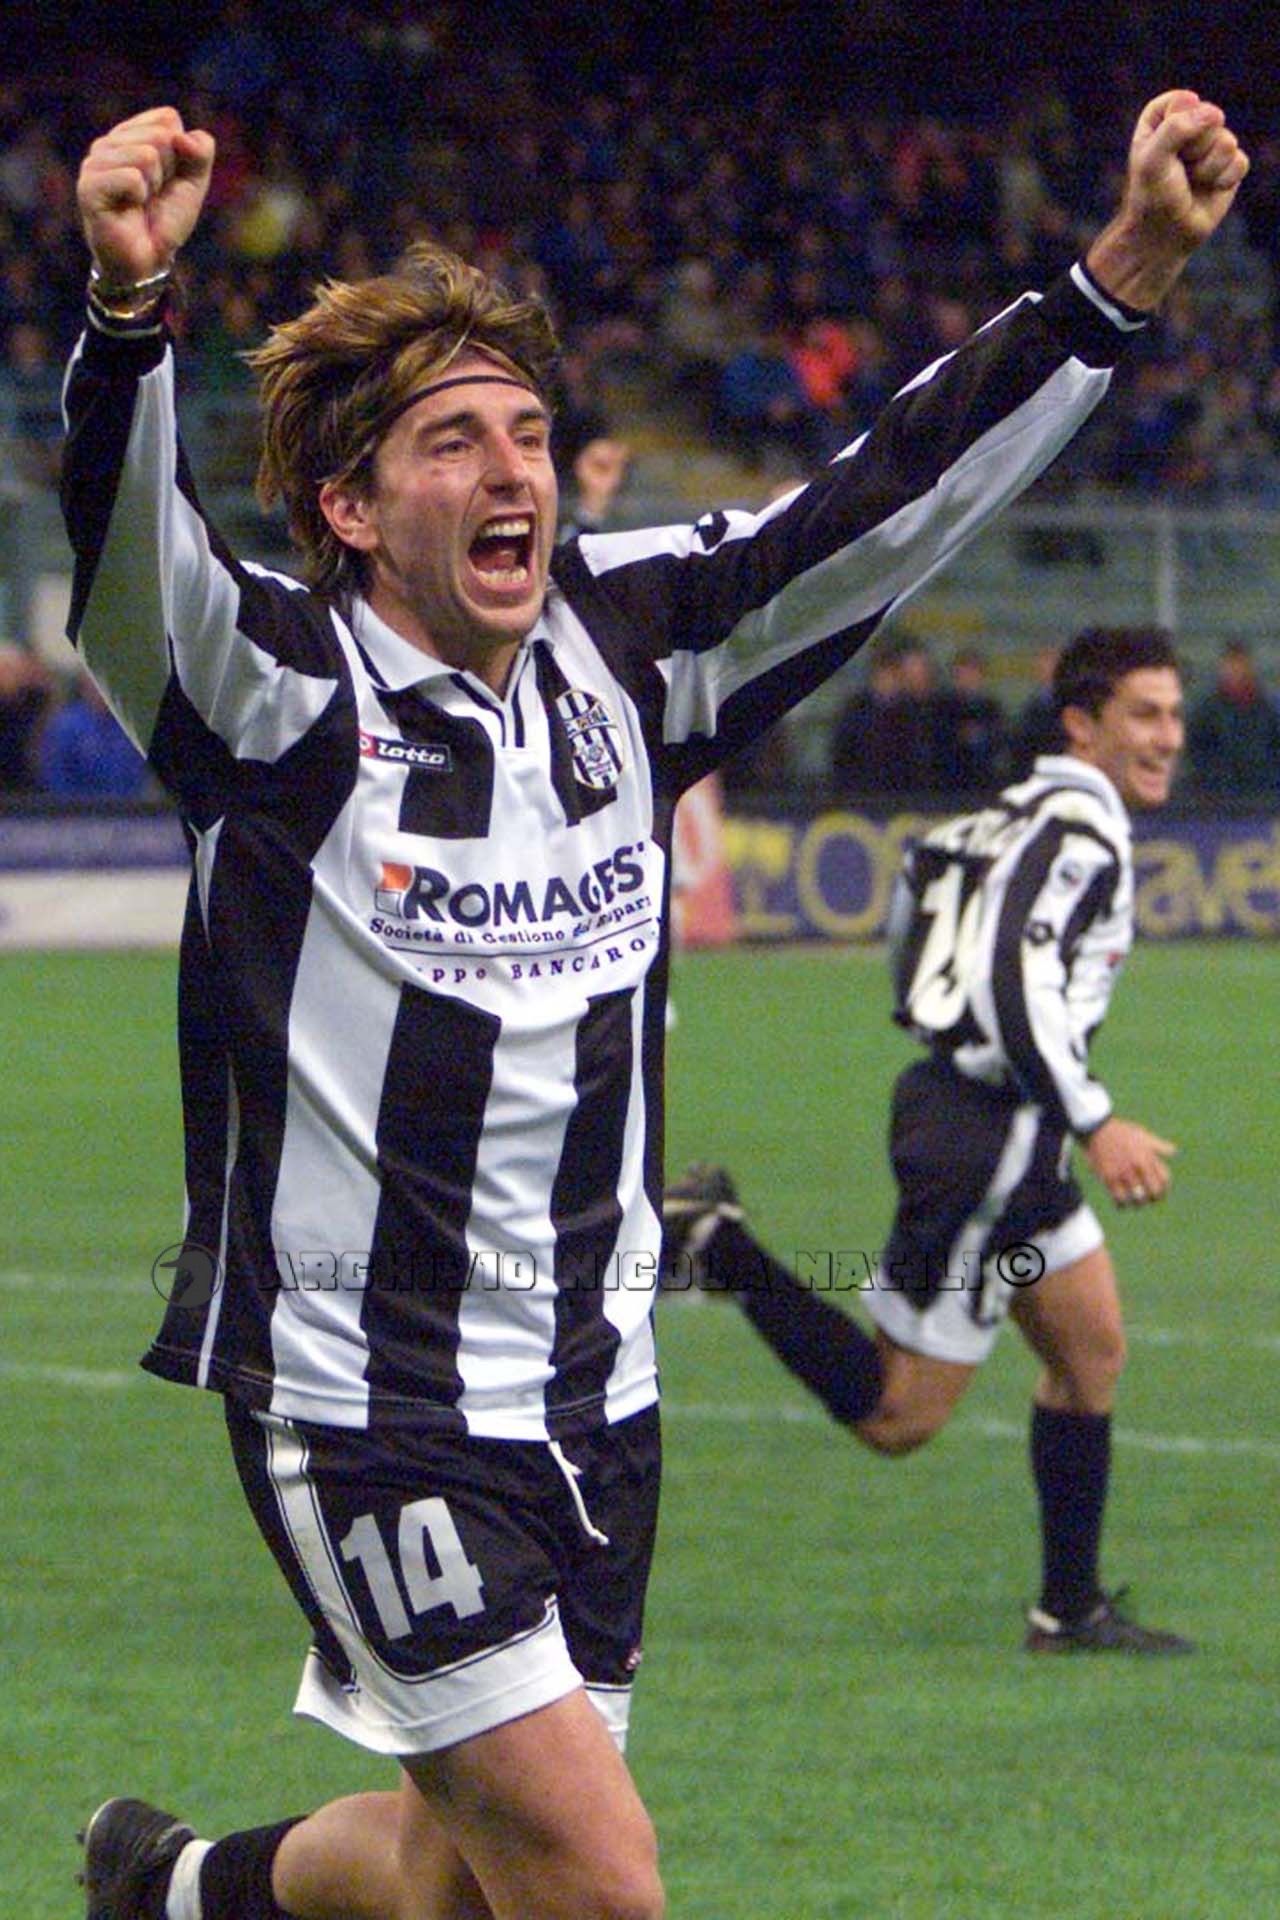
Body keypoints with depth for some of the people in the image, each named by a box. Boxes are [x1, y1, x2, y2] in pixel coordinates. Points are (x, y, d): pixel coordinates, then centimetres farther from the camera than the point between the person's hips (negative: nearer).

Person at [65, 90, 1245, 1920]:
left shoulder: (625, 646, 3)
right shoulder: (284, 690, -13)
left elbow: (892, 500, 3)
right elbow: (129, 542, -32)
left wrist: (1126, 271, -6)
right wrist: (128, 301, -52)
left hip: (589, 1404, 6)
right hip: (365, 1406, -6)